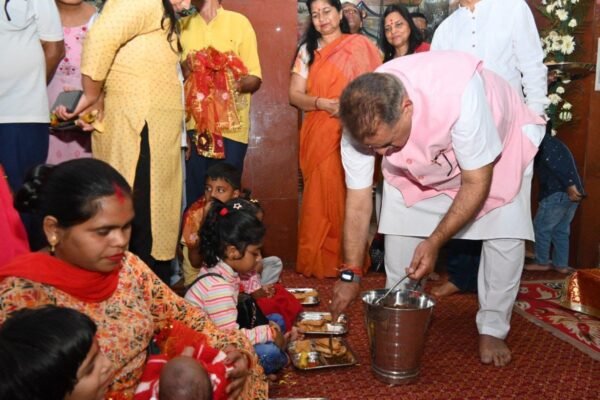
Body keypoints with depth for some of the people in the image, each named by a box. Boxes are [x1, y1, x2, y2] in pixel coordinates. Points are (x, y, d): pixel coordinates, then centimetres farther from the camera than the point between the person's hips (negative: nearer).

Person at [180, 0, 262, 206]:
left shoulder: (239, 22, 3)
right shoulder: (183, 25, 13)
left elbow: (255, 78, 1)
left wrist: (240, 82, -21)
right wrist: (184, 69, -4)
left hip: (230, 126, -2)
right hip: (195, 124, 3)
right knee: (195, 194, 2)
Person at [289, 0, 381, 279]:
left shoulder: (359, 46, 5)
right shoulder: (307, 50, 12)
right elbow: (295, 95, 6)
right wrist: (321, 103, -12)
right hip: (318, 135, 2)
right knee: (321, 194, -1)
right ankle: (319, 262, 8)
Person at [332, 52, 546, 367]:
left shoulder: (458, 93, -45)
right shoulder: (361, 124, -31)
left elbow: (476, 182, -32)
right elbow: (358, 202, -21)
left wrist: (434, 242, -31)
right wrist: (350, 275, -18)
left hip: (497, 146, -2)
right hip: (417, 162, 3)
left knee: (506, 235, -13)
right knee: (398, 231, -9)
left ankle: (492, 329, 7)